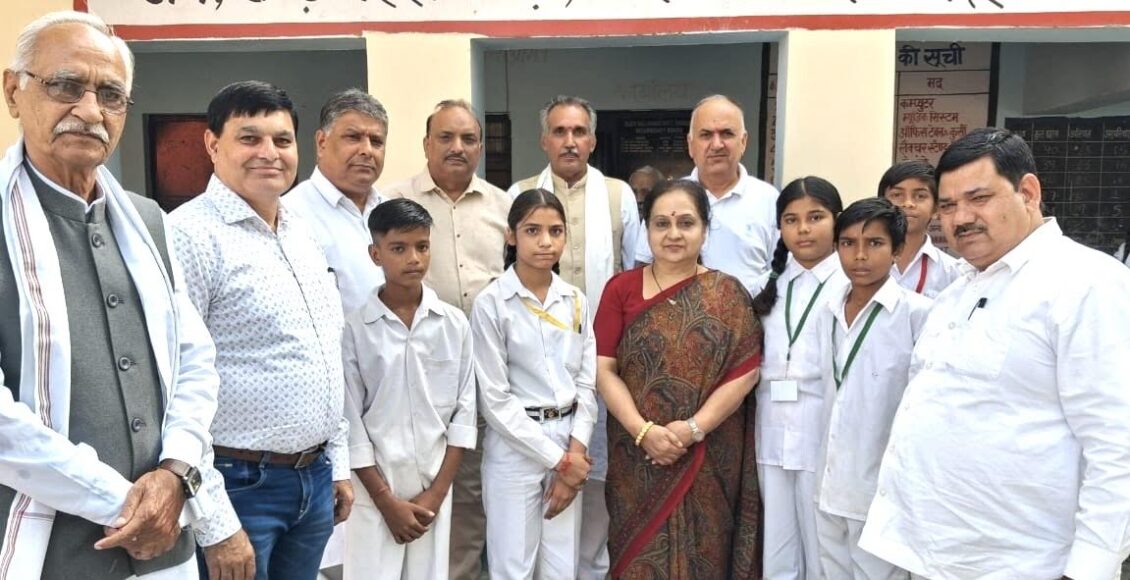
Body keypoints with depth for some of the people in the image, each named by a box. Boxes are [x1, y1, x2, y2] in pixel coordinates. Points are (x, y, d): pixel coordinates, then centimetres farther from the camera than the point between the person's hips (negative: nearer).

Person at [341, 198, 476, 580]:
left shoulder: (455, 324, 3)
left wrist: (437, 492, -3)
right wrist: (387, 500, -6)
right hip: (373, 489, -2)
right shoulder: (354, 328, -4)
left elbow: (464, 410, 3)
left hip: (433, 488, 2)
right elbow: (350, 422, -4)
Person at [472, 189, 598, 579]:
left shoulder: (576, 301, 5)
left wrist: (575, 453, -6)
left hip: (569, 443, 4)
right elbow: (495, 399, -12)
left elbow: (586, 384, 5)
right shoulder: (491, 303, -10)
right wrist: (557, 459, -11)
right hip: (515, 448, -4)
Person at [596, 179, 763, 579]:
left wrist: (694, 428, -15)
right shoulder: (621, 288, 2)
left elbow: (745, 371, -6)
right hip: (637, 456, 0)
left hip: (707, 459, 0)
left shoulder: (727, 294, 1)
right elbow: (603, 369, -4)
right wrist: (643, 431, -15)